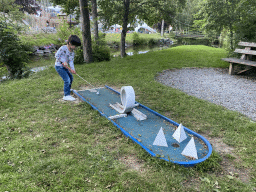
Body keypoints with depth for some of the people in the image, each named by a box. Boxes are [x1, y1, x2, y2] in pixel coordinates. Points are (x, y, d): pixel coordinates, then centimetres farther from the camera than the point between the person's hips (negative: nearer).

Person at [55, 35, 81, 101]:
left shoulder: (72, 52, 2)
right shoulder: (63, 48, -19)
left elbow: (71, 61, -4)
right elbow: (56, 55, -17)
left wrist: (73, 69, -19)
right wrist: (63, 61, -23)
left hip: (65, 66, 9)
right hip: (59, 66, -8)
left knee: (71, 78, 19)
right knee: (67, 80, -15)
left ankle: (67, 90, 42)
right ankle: (66, 95, -10)